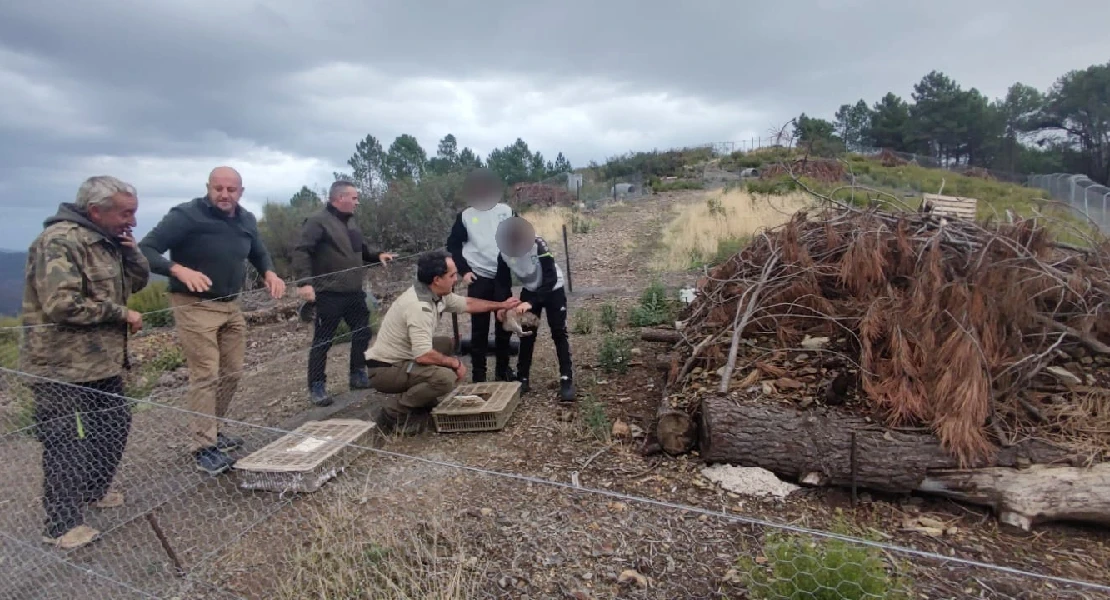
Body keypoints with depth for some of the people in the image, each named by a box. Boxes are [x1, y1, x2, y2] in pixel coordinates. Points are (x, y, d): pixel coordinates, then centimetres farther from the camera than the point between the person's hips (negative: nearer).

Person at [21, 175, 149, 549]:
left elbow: (138, 281, 13)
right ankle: (62, 525, 13)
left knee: (114, 427, 20)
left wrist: (131, 251, -5)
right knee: (66, 445, 0)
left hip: (103, 362, 9)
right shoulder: (59, 241, -20)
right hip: (63, 368, -9)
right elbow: (61, 305, -29)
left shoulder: (105, 239, 9)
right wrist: (121, 313, -19)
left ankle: (94, 490, 39)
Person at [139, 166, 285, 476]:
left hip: (231, 306, 7)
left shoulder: (246, 220, 5)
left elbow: (259, 253, 20)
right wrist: (179, 270, -36)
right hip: (195, 306, -7)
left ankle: (211, 431, 28)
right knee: (205, 376, -8)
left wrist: (269, 273, -3)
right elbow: (146, 250, -18)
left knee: (232, 373, 11)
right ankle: (204, 448, 2)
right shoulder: (186, 215, -14)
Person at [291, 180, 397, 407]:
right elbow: (301, 251, -19)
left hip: (354, 293, 8)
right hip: (329, 295, -8)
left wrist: (378, 255, 5)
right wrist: (304, 282, -29)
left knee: (362, 334, 14)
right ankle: (316, 387, 11)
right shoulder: (318, 221, -11)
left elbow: (360, 250, 25)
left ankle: (358, 375, 29)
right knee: (322, 341, 1)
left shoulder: (350, 222, 16)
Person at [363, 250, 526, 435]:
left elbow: (467, 304, 18)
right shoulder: (419, 306, -28)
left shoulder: (436, 293, 1)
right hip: (384, 369, -10)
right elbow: (424, 356, -32)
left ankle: (422, 402, 16)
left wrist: (502, 305, 20)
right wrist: (456, 363, -16)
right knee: (445, 377, -27)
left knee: (447, 345, 19)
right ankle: (394, 412, -7)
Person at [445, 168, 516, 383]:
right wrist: (463, 271, -4)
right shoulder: (465, 216, 1)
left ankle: (503, 369, 21)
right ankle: (478, 373, 8)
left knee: (504, 324, 8)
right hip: (478, 279, -2)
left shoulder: (506, 211, 3)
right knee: (479, 326, 1)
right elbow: (453, 245, 5)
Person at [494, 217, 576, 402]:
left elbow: (551, 278, -36)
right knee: (526, 335, 3)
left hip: (553, 289, -4)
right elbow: (503, 282, -6)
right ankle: (522, 379, 13)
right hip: (529, 291, 4)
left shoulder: (538, 245, -32)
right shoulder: (503, 253, -18)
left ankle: (566, 380, -7)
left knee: (559, 333, -8)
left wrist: (531, 303, -42)